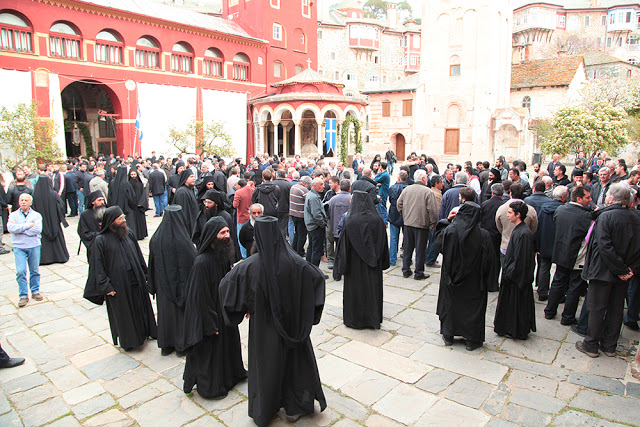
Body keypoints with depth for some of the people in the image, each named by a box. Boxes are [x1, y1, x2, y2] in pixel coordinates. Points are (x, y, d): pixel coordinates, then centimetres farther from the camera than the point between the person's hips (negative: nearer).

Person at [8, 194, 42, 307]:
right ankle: (23, 296, 3)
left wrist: (19, 228, -11)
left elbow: (37, 230, -13)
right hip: (19, 247, 0)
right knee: (20, 271, -7)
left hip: (34, 246, 0)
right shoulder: (13, 215, 6)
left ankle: (35, 291, 23)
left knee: (35, 270, 7)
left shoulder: (36, 215, 4)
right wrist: (28, 225, -13)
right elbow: (11, 228, -12)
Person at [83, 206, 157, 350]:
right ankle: (127, 340, 29)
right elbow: (98, 265, -11)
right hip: (118, 283, -4)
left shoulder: (129, 234, 3)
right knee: (122, 312, 10)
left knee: (140, 307, 16)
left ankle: (143, 332, 36)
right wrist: (105, 286, -14)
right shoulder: (101, 240, -11)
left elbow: (139, 256, 10)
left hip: (136, 280, 4)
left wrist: (145, 275, 9)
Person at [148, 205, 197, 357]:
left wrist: (153, 285, 12)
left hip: (164, 285, 4)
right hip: (181, 284, -4)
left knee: (165, 311, 19)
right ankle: (182, 343, 29)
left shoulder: (155, 238, -10)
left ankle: (166, 345, 33)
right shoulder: (182, 240, -25)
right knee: (181, 311, 14)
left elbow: (152, 264, 1)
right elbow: (194, 261, -21)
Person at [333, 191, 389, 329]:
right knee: (373, 288, 16)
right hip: (373, 264, 3)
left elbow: (344, 245, -14)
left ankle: (355, 319, 24)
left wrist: (342, 266, -5)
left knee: (355, 289, 12)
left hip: (355, 263, -3)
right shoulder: (378, 219, -7)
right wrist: (383, 263, 13)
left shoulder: (349, 220, -18)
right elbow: (384, 244, 1)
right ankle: (374, 319, 29)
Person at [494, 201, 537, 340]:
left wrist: (508, 274, -16)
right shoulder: (519, 229, 5)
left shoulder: (523, 233, -24)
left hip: (517, 278, -9)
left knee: (516, 305, 6)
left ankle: (516, 331, 22)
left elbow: (520, 260, -24)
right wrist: (507, 273, 14)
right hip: (512, 276, 9)